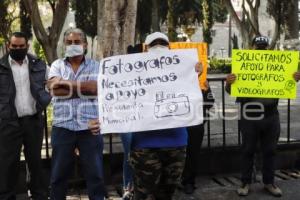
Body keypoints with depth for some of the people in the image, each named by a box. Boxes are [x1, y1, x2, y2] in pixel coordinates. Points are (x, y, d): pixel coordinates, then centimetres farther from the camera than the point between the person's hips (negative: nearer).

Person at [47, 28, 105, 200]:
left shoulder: (96, 66, 4)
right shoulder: (57, 65, 7)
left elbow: (96, 88, -15)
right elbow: (54, 89, -11)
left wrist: (67, 83, -11)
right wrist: (84, 89, -12)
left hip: (89, 128, -1)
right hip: (62, 127, 1)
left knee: (95, 174, 8)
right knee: (59, 174, 12)